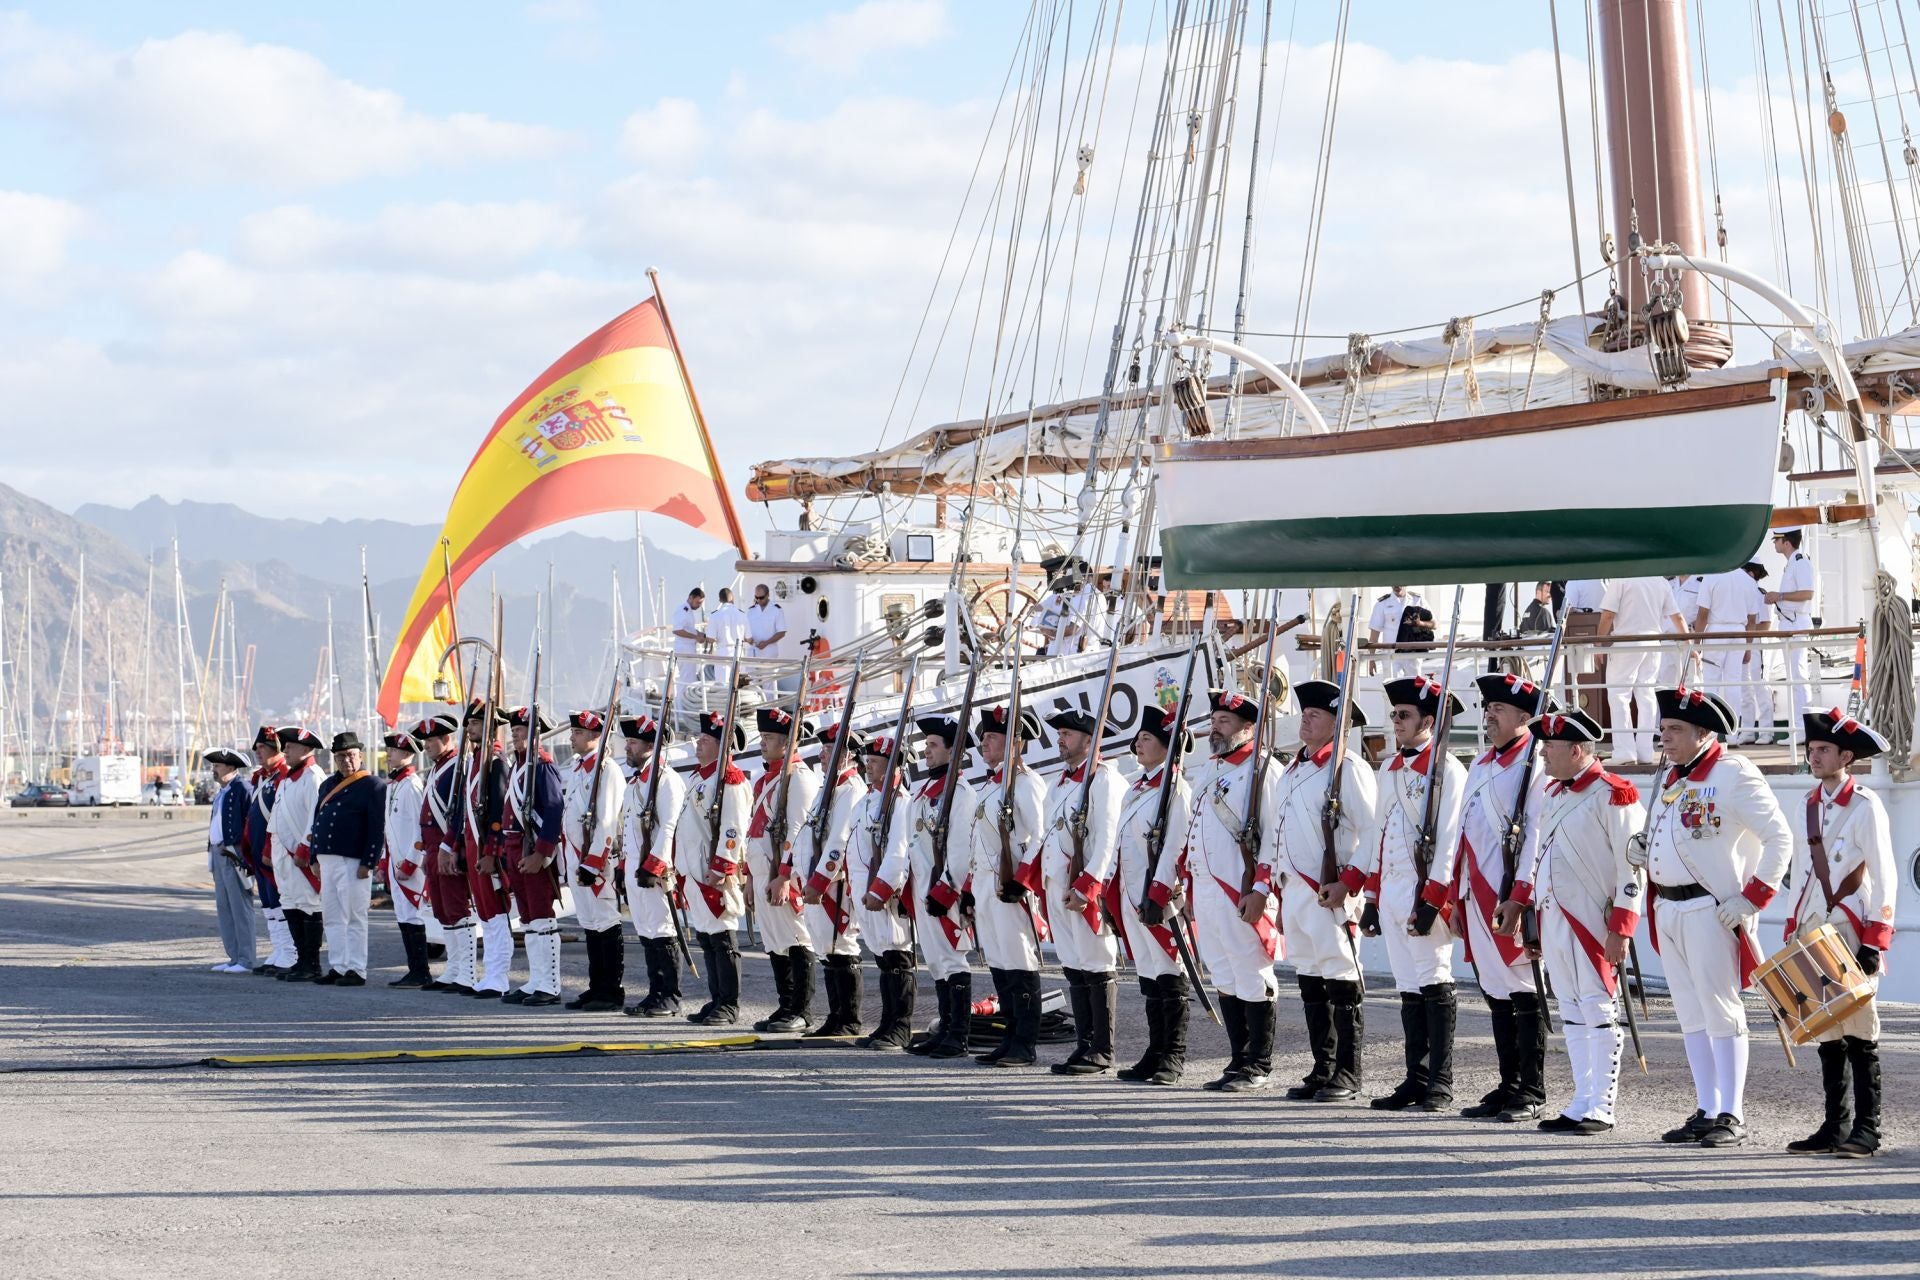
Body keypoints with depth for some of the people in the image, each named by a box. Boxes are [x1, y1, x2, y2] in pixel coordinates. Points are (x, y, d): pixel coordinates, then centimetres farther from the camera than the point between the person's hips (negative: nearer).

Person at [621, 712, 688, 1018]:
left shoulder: (666, 779, -11)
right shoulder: (634, 780, 18)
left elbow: (669, 827, -18)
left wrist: (653, 866, -22)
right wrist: (626, 867, 20)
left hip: (655, 869, -10)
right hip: (635, 867, 10)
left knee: (661, 934, -7)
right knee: (645, 933, 11)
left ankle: (670, 998, -3)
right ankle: (656, 994, 16)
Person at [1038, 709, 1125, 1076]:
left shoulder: (1103, 779, -9)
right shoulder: (1061, 782, 19)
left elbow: (1107, 839, -16)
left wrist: (1085, 887, -21)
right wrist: (1043, 880, 16)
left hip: (1087, 889, -9)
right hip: (1057, 887, 9)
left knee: (1096, 968, -5)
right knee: (1073, 968, 10)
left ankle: (1103, 1052, -2)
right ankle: (1085, 1045, 15)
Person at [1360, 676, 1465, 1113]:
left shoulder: (1446, 770, -7)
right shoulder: (1389, 769, 17)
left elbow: (1449, 841, -13)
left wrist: (1431, 900, -18)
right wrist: (1372, 898, 16)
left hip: (1426, 894, -8)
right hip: (1390, 892, 8)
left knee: (1434, 985, -5)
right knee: (1408, 987, 9)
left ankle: (1441, 1084, -3)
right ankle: (1416, 1080, 13)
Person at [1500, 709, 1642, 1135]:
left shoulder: (1612, 795, -10)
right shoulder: (1553, 793, 16)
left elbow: (1632, 864, -12)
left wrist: (1621, 925, -16)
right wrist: (1517, 904, 21)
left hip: (1590, 922, -8)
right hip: (1552, 919, 8)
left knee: (1599, 1012, -3)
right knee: (1571, 1013, 10)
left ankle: (1601, 1109, 0)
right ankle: (1581, 1104, 15)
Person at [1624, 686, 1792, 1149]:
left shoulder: (1733, 774, -9)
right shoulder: (1669, 779, 16)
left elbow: (1780, 838, -12)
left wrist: (1751, 899, -16)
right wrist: (1643, 852, 6)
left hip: (1710, 910, -8)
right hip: (1667, 910, 8)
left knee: (1720, 1012, -6)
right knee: (1691, 1015, 10)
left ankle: (1731, 1117, -3)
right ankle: (1706, 1112, 15)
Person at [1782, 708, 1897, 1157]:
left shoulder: (1866, 807, -6)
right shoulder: (1806, 808, 13)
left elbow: (1883, 876, -8)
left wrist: (1875, 941, -13)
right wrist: (1793, 934, 14)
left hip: (1853, 930, -6)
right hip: (1814, 930, 6)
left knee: (1859, 1030, -5)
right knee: (1828, 1034, 6)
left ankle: (1867, 1128, -1)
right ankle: (1836, 1125, 11)